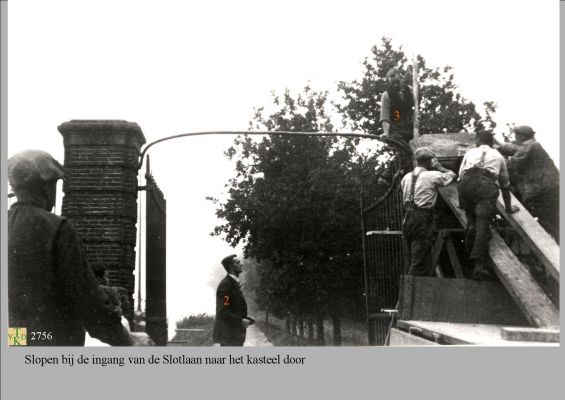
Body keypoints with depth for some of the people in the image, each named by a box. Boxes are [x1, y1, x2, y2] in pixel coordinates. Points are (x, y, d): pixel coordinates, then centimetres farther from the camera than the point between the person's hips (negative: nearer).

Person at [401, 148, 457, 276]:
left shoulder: (406, 177, 11)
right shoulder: (432, 176, -5)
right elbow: (452, 175, 5)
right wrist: (439, 167, 21)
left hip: (407, 220, 7)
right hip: (422, 220, -7)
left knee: (413, 260, 16)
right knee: (419, 262, -4)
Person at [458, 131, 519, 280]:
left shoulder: (470, 153, 32)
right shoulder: (498, 156, 34)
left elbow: (460, 176, 28)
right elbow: (505, 184, 39)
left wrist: (462, 202, 39)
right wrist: (509, 207, 50)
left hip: (467, 183, 1)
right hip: (488, 186, -1)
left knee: (471, 217, 20)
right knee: (483, 225, -9)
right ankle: (479, 266, -18)